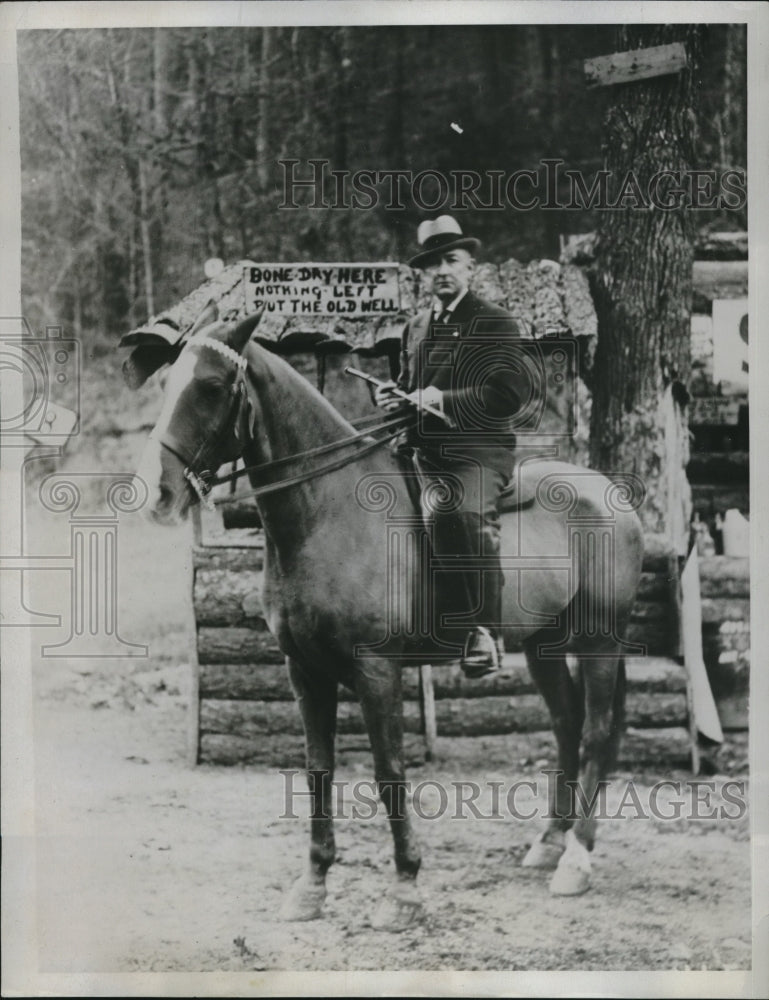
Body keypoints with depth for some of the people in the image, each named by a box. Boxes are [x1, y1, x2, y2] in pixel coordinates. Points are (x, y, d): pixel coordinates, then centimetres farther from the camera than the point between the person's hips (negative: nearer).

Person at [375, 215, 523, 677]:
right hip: (425, 453, 7)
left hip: (478, 453, -7)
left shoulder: (497, 324, -1)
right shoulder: (416, 328, 20)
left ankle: (486, 630, -29)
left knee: (465, 513, -36)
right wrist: (391, 396, 7)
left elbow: (507, 395, -13)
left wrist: (442, 399, -19)